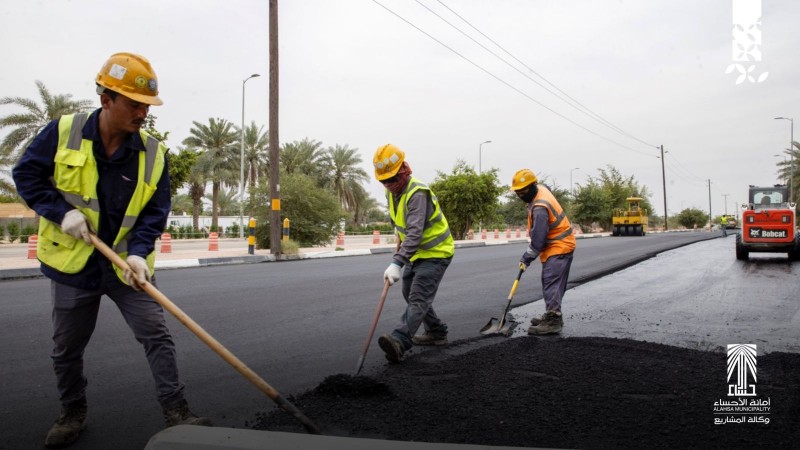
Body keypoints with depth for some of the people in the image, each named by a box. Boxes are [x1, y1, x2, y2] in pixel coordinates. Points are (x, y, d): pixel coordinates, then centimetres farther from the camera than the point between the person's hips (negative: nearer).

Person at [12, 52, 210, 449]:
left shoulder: (153, 153, -7)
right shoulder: (63, 133, -9)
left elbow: (155, 212, -7)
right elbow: (26, 174, -1)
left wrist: (138, 252, -22)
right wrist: (61, 211, -16)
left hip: (127, 265, 0)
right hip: (72, 264, 0)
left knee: (157, 335, -4)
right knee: (66, 348, 14)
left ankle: (175, 412, 7)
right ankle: (72, 413, 36)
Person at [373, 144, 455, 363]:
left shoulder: (417, 194, -29)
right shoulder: (392, 191, 1)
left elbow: (415, 233, -40)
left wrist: (396, 263, -47)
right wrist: (400, 239, 12)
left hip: (435, 253, -10)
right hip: (415, 253, 10)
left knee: (418, 299, -21)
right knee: (410, 294, 19)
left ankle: (399, 341, -35)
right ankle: (437, 332, 31)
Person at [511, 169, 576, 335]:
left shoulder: (540, 208, -27)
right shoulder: (541, 189, 3)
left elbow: (538, 239, -24)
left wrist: (527, 257, -12)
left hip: (558, 248, -11)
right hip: (558, 245, 11)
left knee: (551, 283, -14)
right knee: (550, 283, 15)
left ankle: (553, 321, -16)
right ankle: (551, 315, 24)